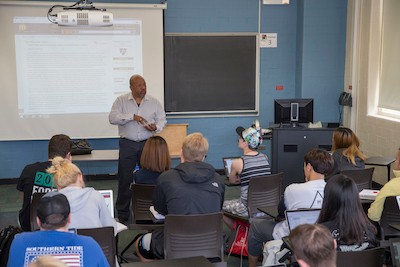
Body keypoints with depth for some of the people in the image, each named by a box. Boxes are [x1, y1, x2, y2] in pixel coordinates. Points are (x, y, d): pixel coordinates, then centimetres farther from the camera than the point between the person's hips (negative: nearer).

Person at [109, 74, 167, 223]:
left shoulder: (154, 102, 7)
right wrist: (132, 117, -20)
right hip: (127, 144, -1)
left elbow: (162, 120, 8)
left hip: (147, 144, 2)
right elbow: (112, 118, -10)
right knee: (125, 178, 1)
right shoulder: (121, 101, 2)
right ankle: (122, 212, 13)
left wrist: (156, 127, -15)